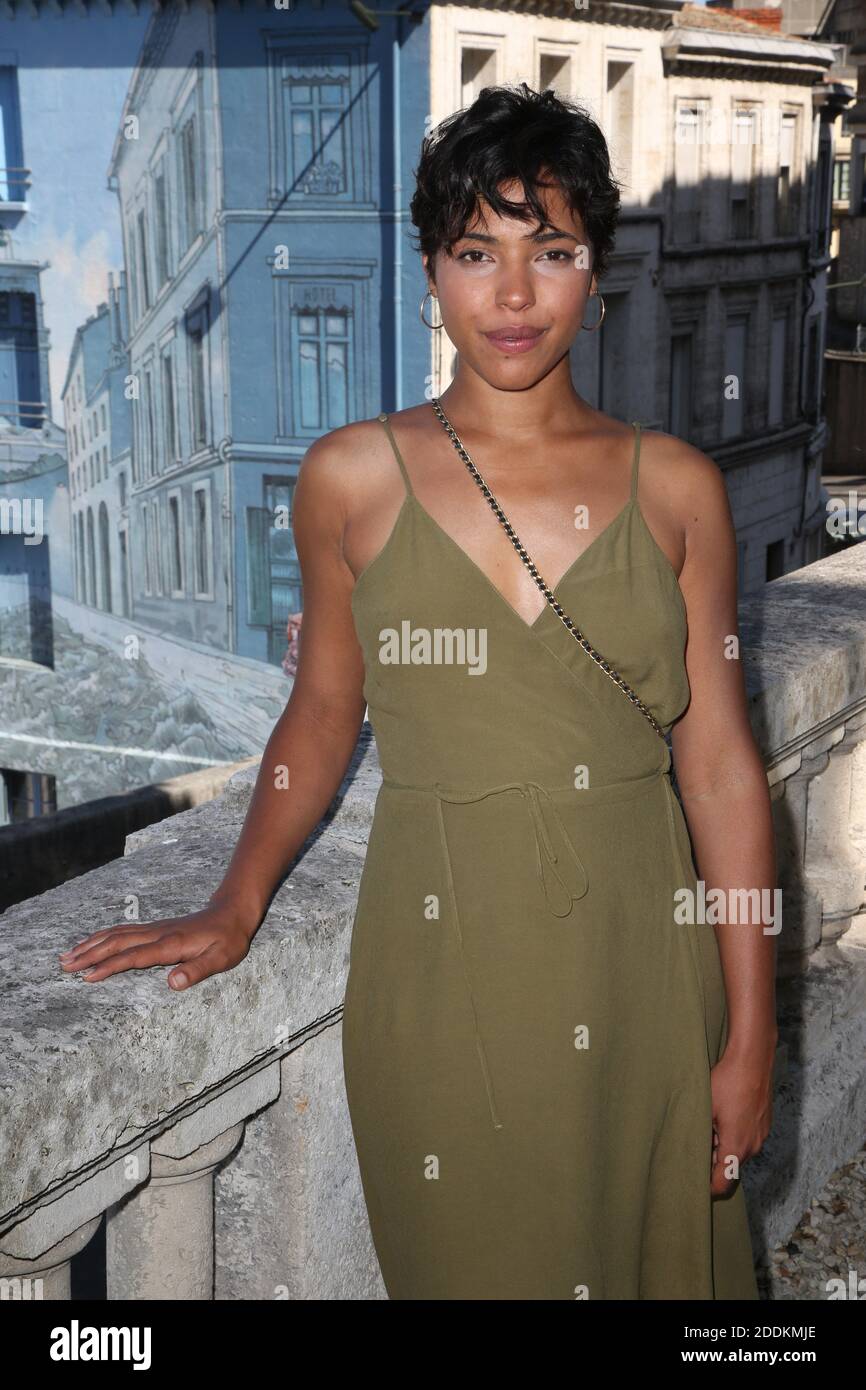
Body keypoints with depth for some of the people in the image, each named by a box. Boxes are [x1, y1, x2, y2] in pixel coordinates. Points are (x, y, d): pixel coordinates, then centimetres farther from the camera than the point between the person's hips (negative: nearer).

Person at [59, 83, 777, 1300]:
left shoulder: (674, 486, -2)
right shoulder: (354, 477, -3)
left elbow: (721, 764, -2)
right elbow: (321, 714, 9)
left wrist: (751, 1033, -2)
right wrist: (235, 908, 6)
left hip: (641, 965, 1)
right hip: (441, 968, 0)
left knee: (655, 1254, 17)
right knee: (467, 1257, 14)